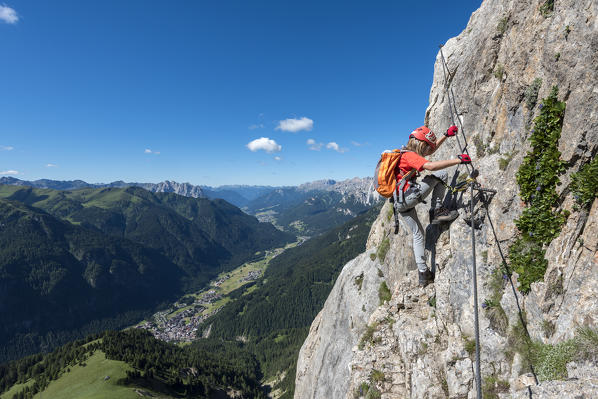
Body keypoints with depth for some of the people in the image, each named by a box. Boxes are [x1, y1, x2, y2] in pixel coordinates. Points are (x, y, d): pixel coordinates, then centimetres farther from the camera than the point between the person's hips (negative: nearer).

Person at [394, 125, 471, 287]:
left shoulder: (405, 154, 21)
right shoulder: (410, 155, -9)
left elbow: (430, 150, 34)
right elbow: (430, 166, -27)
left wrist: (446, 135, 31)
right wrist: (458, 160, -22)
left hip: (400, 203, 10)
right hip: (408, 196, -10)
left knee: (418, 234, 18)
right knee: (441, 174, 0)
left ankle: (423, 273, 21)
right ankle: (437, 211, -1)